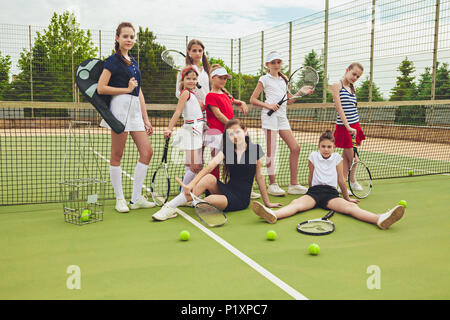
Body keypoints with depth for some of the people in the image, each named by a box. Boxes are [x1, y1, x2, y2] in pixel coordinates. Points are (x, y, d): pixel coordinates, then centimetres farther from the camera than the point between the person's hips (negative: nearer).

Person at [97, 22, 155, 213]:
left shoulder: (133, 62, 20)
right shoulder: (113, 61, -2)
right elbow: (100, 88, -10)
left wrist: (146, 118, 18)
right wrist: (127, 89, -7)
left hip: (136, 109, 8)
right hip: (121, 106, -8)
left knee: (147, 152, 2)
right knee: (117, 156, -1)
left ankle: (136, 199, 9)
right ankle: (119, 199, 9)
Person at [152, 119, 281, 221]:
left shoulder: (255, 149, -3)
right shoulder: (226, 150, 3)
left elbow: (259, 177, 4)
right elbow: (210, 166, -14)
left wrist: (267, 202, 9)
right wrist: (192, 183, -29)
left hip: (241, 199, -3)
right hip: (228, 189, 3)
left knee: (211, 200, -33)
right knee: (209, 178, -29)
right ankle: (170, 207, -28)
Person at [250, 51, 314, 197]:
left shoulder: (284, 79, 21)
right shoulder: (264, 79, 4)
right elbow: (252, 99, 0)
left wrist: (300, 92, 13)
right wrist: (268, 105, -14)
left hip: (282, 116, 6)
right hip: (270, 115, -6)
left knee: (295, 148, 0)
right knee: (271, 151, -6)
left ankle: (294, 184, 6)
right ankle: (272, 184, 1)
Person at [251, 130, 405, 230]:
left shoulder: (337, 158, 15)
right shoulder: (313, 156, 16)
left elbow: (341, 180, 20)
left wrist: (347, 197, 25)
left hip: (331, 193, 0)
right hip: (314, 191, 1)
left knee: (350, 206, -31)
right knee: (296, 203, -32)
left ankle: (380, 219, -57)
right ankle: (273, 214, -62)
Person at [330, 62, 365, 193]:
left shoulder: (352, 88, 15)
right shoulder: (337, 85, -6)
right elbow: (339, 108, -14)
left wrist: (357, 129, 12)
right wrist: (348, 127, -21)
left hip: (355, 125, 6)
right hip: (343, 127, -6)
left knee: (346, 156, 9)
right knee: (352, 158, -2)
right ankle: (352, 181, 19)